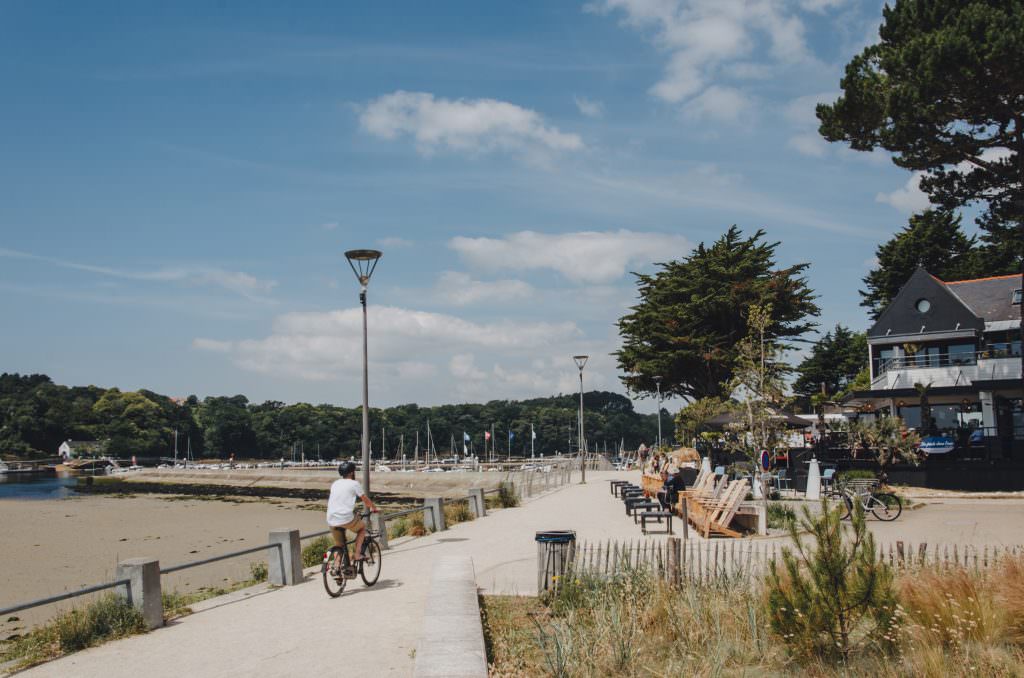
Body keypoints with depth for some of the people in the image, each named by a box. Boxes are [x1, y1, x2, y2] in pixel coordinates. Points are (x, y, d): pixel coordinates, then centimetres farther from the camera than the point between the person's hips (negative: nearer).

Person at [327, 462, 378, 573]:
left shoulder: (335, 484, 18)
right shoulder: (354, 484, 2)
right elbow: (366, 500, 11)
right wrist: (373, 508, 31)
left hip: (331, 520, 5)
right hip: (347, 518, -5)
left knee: (338, 545, 19)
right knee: (362, 528, 23)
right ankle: (357, 554, 12)